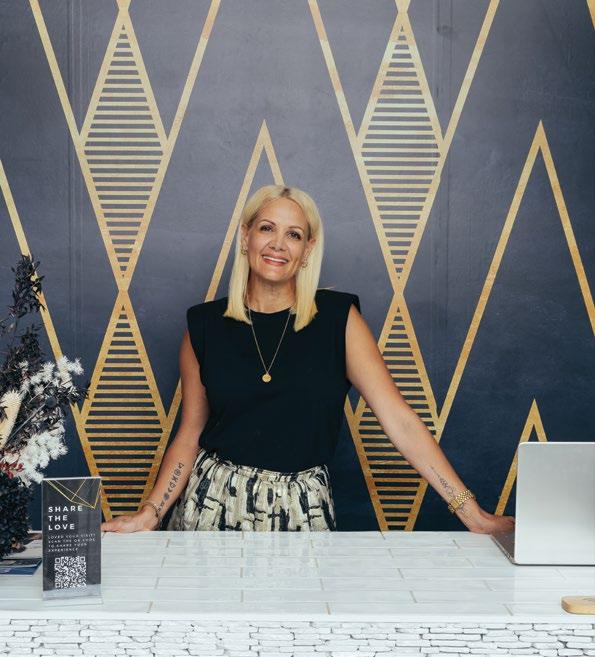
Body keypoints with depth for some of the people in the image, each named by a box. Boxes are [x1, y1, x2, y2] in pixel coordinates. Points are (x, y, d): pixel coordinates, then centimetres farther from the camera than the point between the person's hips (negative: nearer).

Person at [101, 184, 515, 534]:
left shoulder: (338, 318, -5)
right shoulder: (206, 326, -1)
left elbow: (401, 422, -8)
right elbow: (190, 437, 6)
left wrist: (473, 514, -13)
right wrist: (149, 514, -6)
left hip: (302, 512, -1)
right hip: (215, 503, 1)